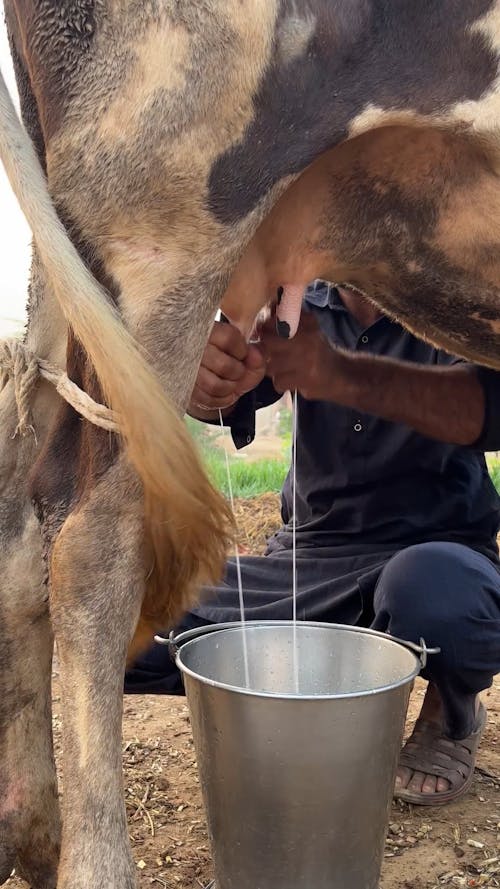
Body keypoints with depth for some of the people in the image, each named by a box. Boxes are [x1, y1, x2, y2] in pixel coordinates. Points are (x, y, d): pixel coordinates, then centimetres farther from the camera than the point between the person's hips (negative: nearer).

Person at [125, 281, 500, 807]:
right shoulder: (299, 304, 5)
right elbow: (221, 396, -11)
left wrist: (340, 375, -42)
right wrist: (206, 384, -37)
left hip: (436, 551, -3)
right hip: (306, 551, 4)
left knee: (434, 590, -39)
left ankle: (453, 713, -3)